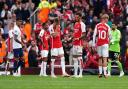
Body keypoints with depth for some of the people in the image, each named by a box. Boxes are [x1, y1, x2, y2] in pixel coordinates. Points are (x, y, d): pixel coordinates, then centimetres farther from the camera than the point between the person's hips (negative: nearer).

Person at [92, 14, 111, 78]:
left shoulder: (97, 26, 2)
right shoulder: (107, 27, -4)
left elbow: (94, 35, 0)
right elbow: (109, 36, 2)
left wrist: (93, 44, 3)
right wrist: (108, 40, 23)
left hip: (98, 43, 3)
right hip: (105, 43, -3)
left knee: (100, 58, 13)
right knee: (105, 58, -4)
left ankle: (100, 72, 11)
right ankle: (105, 73, -10)